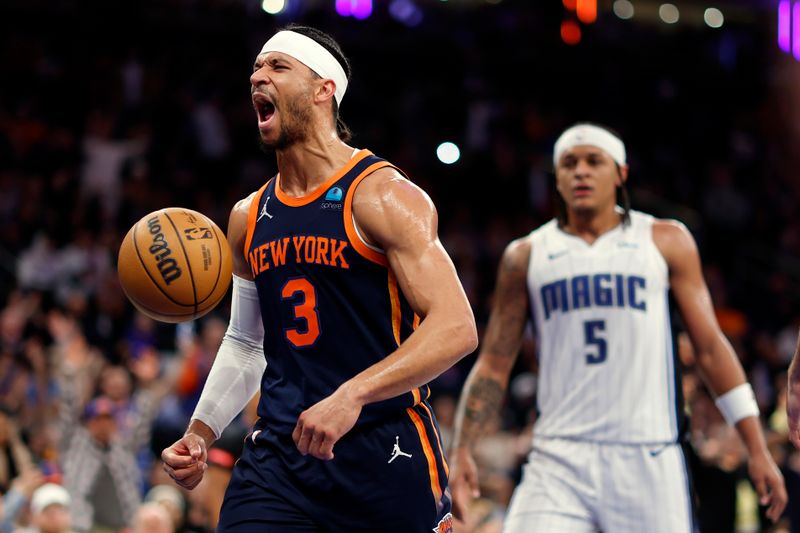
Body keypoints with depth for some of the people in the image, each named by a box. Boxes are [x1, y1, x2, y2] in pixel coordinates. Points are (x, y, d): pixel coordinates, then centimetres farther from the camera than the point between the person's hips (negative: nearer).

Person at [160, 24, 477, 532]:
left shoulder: (383, 196, -9)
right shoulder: (248, 218, 13)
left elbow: (456, 327, -19)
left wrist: (351, 395, -30)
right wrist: (201, 432, 11)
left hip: (387, 455, -5)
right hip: (279, 453, 5)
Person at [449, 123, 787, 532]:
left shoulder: (666, 242, 8)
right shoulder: (525, 256, 10)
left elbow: (710, 348, 8)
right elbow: (493, 365, 11)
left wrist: (757, 450, 3)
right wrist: (461, 451, -2)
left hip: (648, 459, 0)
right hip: (559, 460, 1)